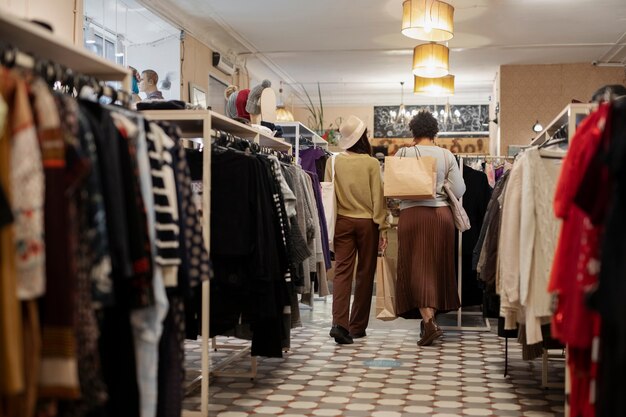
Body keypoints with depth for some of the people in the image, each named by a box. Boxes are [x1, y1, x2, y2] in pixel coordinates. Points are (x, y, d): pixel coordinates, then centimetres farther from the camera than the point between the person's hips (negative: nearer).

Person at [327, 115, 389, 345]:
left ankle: (339, 322, -16)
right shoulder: (371, 163, -8)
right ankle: (357, 326, 16)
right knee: (365, 274, 9)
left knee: (342, 271, 1)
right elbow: (378, 197, -7)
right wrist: (383, 228, -1)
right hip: (367, 222, -1)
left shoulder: (333, 162, -2)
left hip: (342, 222, 2)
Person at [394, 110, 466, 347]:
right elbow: (459, 190, 1)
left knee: (417, 267, 0)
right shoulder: (447, 155, 4)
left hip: (412, 214, -2)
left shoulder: (403, 154, -2)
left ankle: (428, 321, -14)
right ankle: (431, 316, 22)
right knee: (438, 266, 13)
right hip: (441, 214, 2)